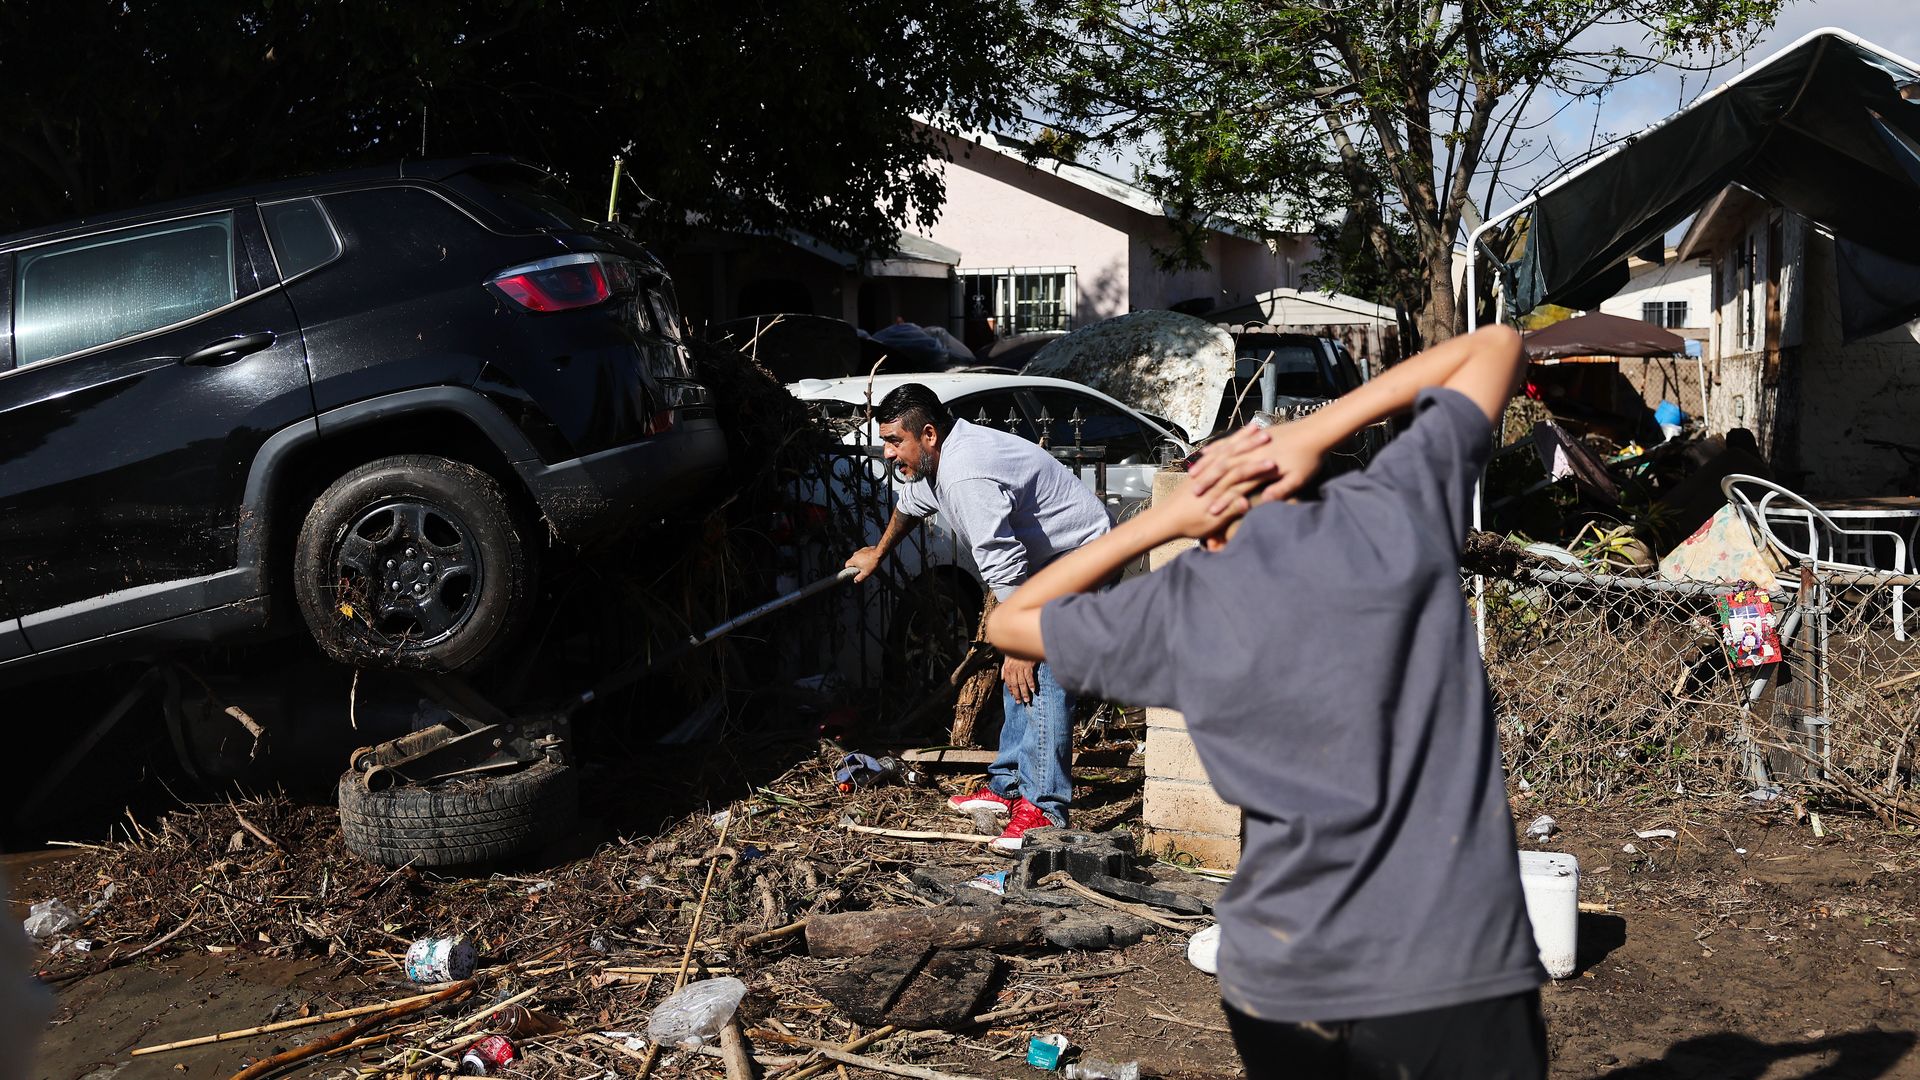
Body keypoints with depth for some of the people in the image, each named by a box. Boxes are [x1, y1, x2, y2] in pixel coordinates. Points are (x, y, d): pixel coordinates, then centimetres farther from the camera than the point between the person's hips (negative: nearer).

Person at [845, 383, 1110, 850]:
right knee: (1016, 672, 13)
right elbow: (912, 502, 29)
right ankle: (1006, 787, 21)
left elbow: (1006, 571, -30)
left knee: (1039, 674, -19)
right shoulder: (936, 458, 5)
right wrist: (878, 552, 44)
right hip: (1047, 557, 11)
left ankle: (1043, 807, -18)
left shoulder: (967, 479, -29)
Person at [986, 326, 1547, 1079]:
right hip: (1461, 968, -1)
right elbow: (1497, 343, 13)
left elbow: (1007, 624, 16)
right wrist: (1312, 434, 3)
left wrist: (1162, 520, 8)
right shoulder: (1396, 511, -1)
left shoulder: (1177, 611, -1)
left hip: (1285, 988, 1)